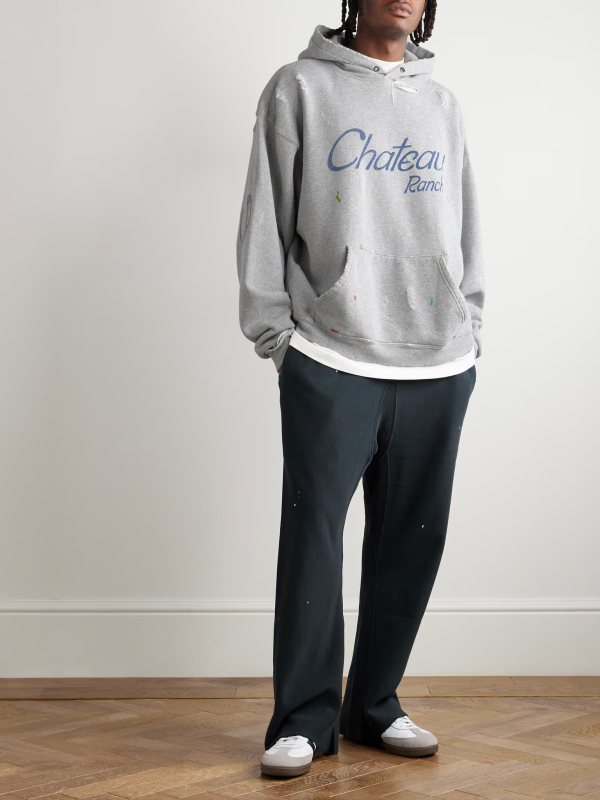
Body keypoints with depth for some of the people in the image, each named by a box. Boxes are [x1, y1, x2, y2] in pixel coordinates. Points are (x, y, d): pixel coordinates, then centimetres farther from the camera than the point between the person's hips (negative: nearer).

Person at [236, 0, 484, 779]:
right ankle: (305, 720, 5)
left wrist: (469, 334, 11)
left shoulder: (443, 104, 18)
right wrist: (274, 330, -5)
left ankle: (374, 706, 19)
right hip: (331, 363, -4)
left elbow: (465, 226, 18)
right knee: (313, 539, -6)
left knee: (412, 541, 5)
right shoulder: (300, 88, 6)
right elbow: (267, 217, 1)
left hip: (439, 368, 4)